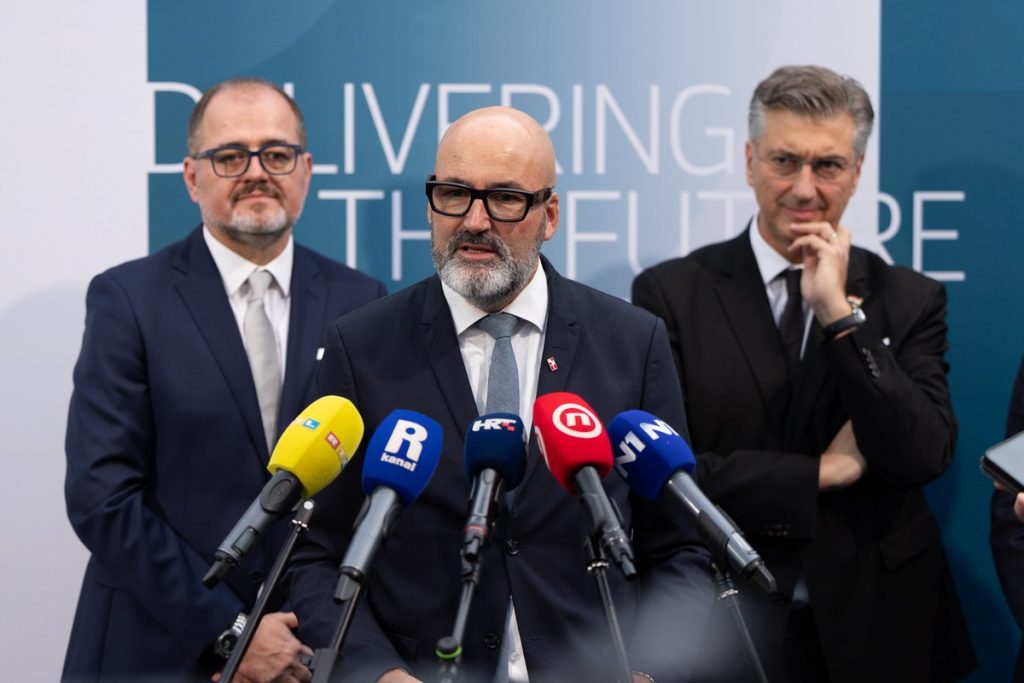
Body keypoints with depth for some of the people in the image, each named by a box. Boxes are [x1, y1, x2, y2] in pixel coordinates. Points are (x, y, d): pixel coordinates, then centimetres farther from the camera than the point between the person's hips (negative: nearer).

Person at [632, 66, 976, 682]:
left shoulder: (910, 300, 1)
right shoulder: (672, 294, -5)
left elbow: (926, 458, -11)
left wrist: (840, 314, -16)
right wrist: (821, 473, -11)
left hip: (873, 627, 2)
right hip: (721, 627, -2)